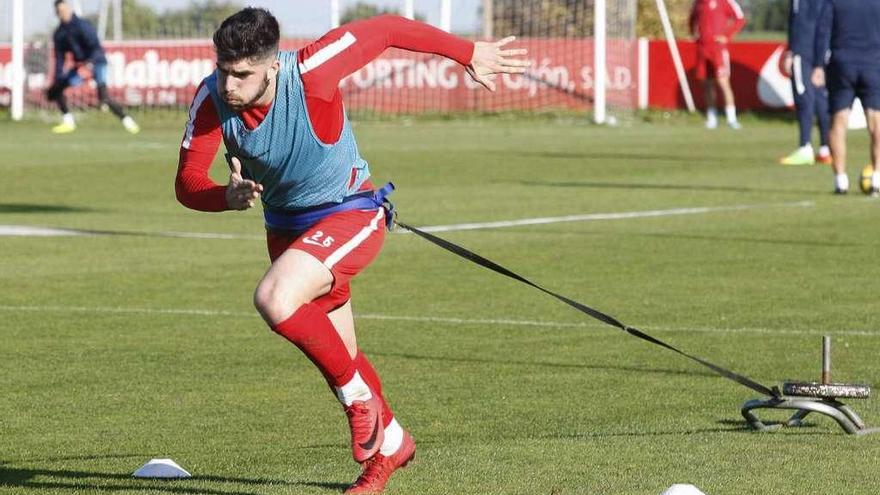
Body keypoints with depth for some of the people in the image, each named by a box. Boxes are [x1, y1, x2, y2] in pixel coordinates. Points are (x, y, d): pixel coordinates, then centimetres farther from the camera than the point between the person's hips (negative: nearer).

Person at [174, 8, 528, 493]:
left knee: (274, 300, -31)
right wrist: (229, 196, -42)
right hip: (284, 227, 6)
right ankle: (389, 443, 44)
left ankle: (359, 397, -9)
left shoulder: (309, 73, -31)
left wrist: (469, 53, -8)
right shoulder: (212, 98, -19)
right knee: (338, 355, 18)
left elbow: (386, 29, -18)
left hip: (349, 214, -6)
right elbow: (187, 183, -19)